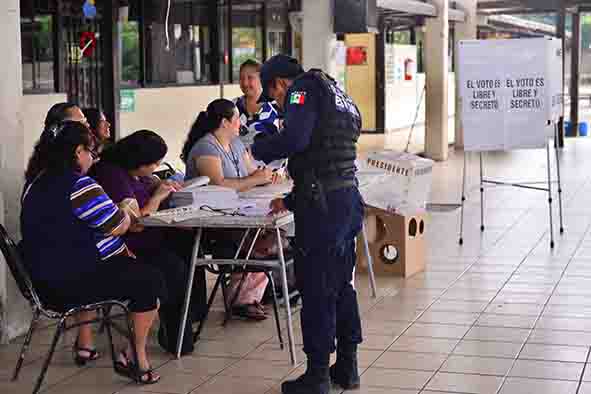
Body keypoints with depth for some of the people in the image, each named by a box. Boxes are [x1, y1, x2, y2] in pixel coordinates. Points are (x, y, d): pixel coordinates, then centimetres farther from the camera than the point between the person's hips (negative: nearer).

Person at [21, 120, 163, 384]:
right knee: (151, 282, 2)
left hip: (43, 278, 10)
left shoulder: (37, 181, 10)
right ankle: (135, 357, 8)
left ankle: (84, 345, 40)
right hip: (70, 283, -10)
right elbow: (118, 225, -16)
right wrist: (126, 211, 7)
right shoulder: (78, 184, -20)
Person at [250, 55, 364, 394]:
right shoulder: (339, 98, 25)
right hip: (349, 197, 9)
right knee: (342, 284, 16)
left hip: (322, 204, -9)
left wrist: (258, 150, -3)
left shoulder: (304, 88, -3)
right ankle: (347, 366, 25)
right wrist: (290, 201, 30)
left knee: (316, 289, -2)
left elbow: (295, 138, -21)